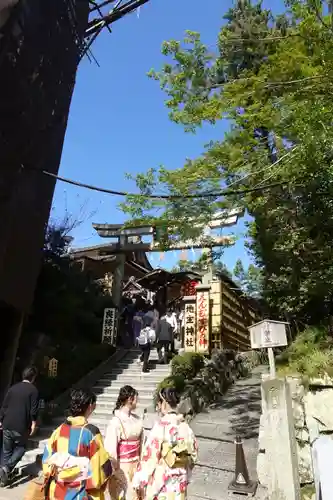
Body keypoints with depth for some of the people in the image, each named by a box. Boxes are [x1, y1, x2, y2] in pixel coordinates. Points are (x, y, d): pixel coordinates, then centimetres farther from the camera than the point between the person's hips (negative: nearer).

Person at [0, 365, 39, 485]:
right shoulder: (33, 390, -9)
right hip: (21, 426, -5)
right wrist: (33, 423, -4)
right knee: (20, 448, 14)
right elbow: (33, 410, -13)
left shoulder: (13, 388, 7)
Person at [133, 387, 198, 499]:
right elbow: (193, 453, 6)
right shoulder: (185, 426, -4)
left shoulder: (161, 426, -22)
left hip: (161, 480, -5)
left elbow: (149, 456, -17)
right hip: (180, 480, 5)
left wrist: (139, 480, -6)